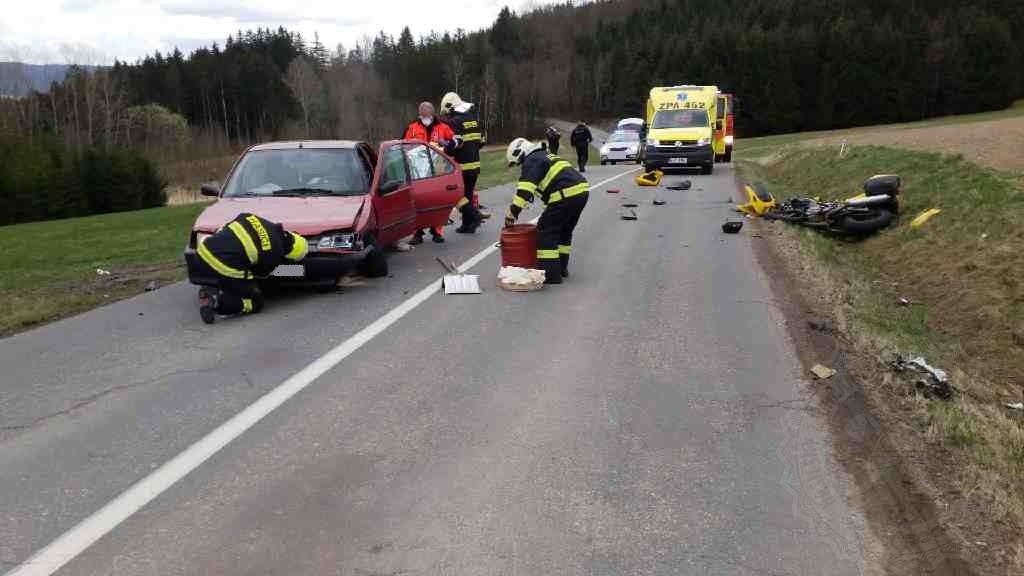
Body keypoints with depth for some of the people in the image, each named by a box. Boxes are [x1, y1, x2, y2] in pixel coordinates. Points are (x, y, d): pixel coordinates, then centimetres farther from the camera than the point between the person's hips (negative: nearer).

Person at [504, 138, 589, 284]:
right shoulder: (544, 156, 30)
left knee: (546, 231, -2)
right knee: (564, 231, 23)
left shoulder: (531, 161, -1)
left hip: (566, 195, -10)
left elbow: (525, 190, -13)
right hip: (582, 191, 10)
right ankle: (561, 267, 31)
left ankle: (551, 274, -2)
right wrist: (549, 210, 36)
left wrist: (512, 212, -11)